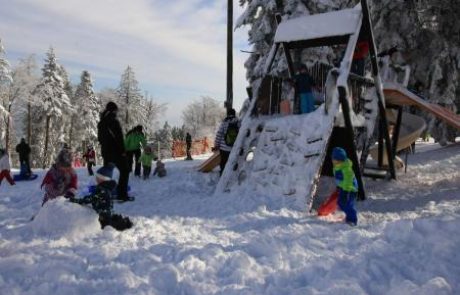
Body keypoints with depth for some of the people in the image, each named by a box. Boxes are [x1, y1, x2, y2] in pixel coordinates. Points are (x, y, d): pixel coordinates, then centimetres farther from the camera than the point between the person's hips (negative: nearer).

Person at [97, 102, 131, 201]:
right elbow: (119, 137, -18)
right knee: (124, 171, 0)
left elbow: (100, 138, 17)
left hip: (105, 151, 8)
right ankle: (122, 194, -8)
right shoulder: (113, 121, -15)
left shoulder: (101, 123, 11)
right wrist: (123, 151, -13)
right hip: (116, 151, -8)